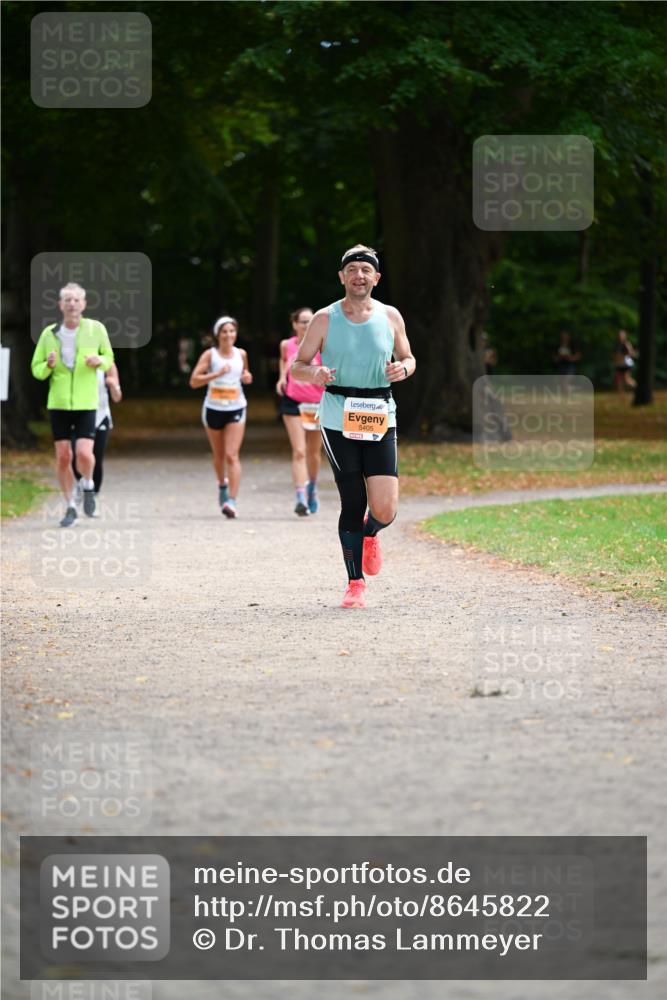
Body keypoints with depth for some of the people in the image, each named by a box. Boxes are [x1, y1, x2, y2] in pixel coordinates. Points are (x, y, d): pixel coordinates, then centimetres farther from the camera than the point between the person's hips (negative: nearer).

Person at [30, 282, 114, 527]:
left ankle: (88, 486, 17)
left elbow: (109, 359, 11)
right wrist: (48, 365, -17)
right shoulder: (49, 333, -1)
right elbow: (36, 369, 6)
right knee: (63, 457, 2)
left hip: (86, 404, -2)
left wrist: (99, 360, -13)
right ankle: (70, 507, 16)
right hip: (58, 404, 2)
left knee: (84, 453, -16)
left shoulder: (96, 329, -3)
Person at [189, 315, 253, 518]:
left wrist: (247, 377, -1)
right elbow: (194, 381, -13)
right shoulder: (210, 355, -5)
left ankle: (232, 501, -19)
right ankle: (222, 484, 45)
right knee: (219, 455, 15)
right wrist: (217, 374, -24)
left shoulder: (241, 354, 3)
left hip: (236, 409, 0)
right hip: (214, 408, 0)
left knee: (232, 455, -13)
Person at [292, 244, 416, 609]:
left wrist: (403, 368, -6)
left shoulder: (390, 317, 7)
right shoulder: (325, 319, 2)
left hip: (379, 419, 1)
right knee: (353, 503, -4)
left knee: (385, 510, -8)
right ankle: (355, 583, 10)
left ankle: (369, 534, 29)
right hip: (338, 420, -1)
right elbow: (297, 366, 7)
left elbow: (408, 358, 19)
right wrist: (314, 374, -16)